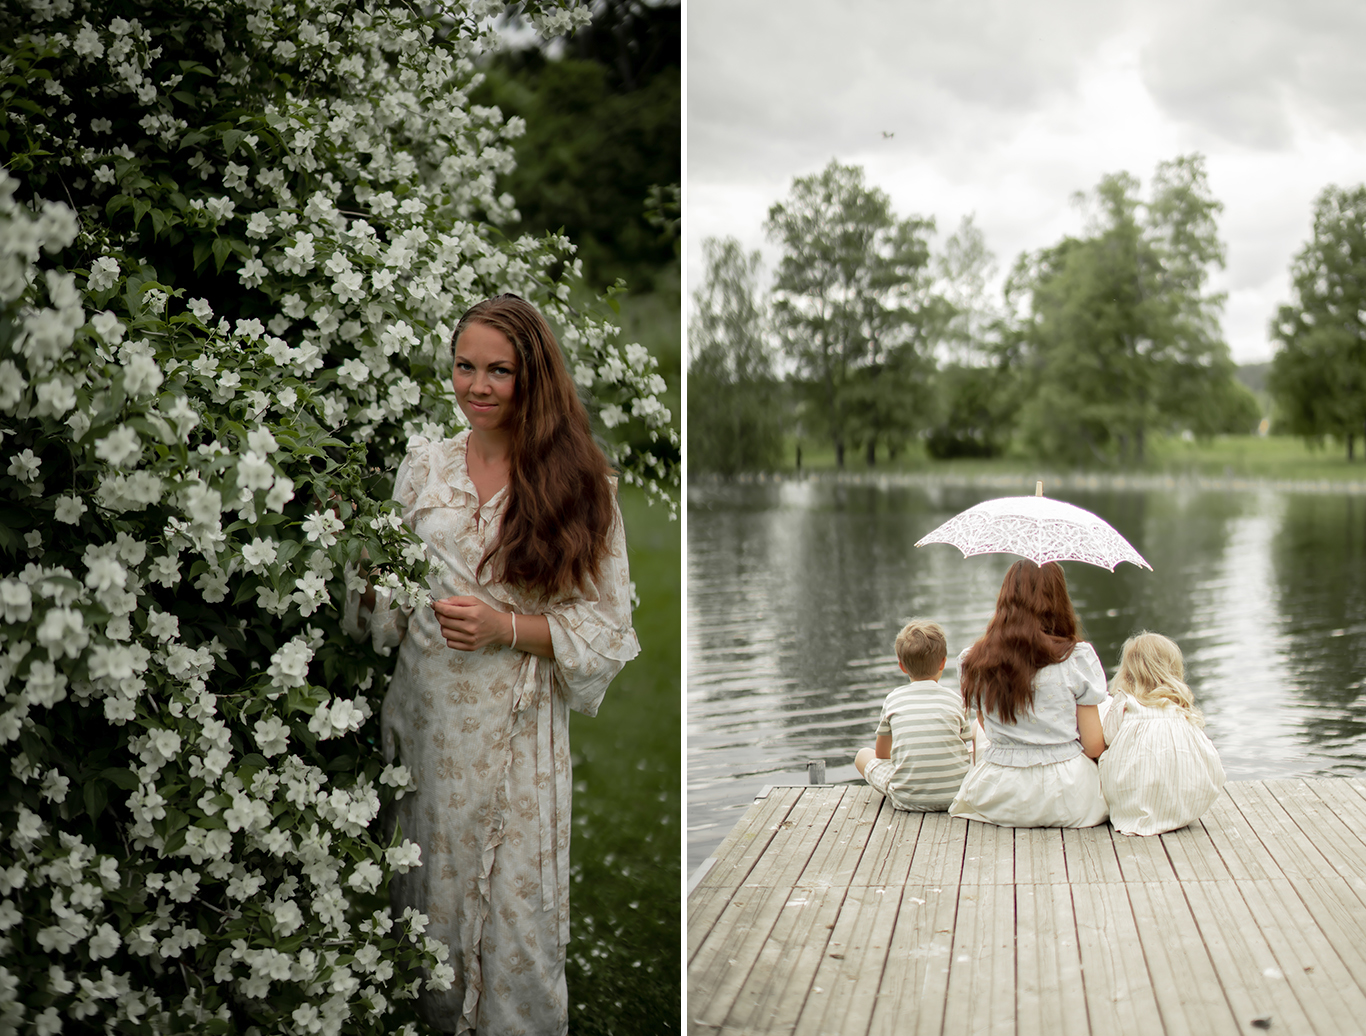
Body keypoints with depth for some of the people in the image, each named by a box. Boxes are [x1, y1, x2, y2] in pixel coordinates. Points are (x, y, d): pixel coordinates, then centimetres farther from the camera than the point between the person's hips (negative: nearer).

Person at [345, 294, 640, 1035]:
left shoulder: (578, 483, -4)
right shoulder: (424, 465, 6)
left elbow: (606, 627, -4)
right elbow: (390, 611, 11)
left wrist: (505, 627, -16)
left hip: (518, 731, -3)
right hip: (427, 719, 3)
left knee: (516, 911, 2)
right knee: (430, 890, 10)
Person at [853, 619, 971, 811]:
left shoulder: (893, 700, 3)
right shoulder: (955, 698, 3)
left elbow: (881, 754, 15)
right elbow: (965, 749, 12)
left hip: (908, 799, -1)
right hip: (955, 795, 1)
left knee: (863, 755, 21)